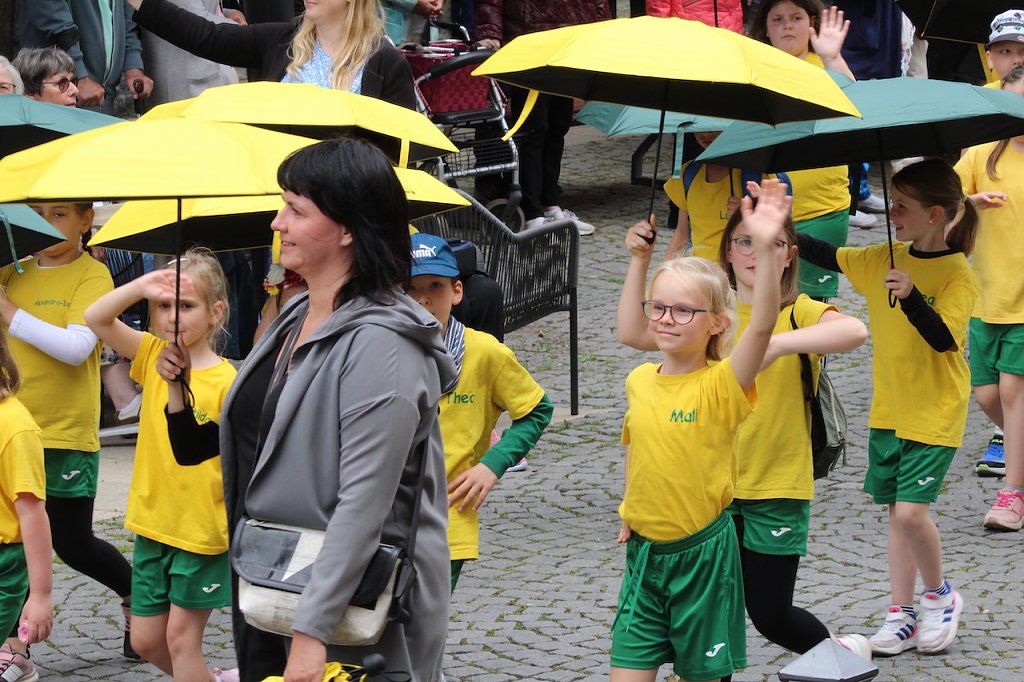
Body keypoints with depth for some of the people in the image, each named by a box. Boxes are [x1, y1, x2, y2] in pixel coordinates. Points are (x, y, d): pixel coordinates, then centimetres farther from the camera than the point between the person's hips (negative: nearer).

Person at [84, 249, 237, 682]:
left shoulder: (225, 380, -15)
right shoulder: (154, 356, 2)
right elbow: (95, 319, -7)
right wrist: (142, 287, -21)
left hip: (202, 529, -6)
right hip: (153, 523, 6)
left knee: (181, 635, -1)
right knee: (145, 639, 13)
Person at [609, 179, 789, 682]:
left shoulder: (722, 385, -14)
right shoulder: (639, 382, 2)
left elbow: (762, 325, -32)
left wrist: (766, 250, -44)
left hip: (702, 551, -4)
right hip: (644, 550, 4)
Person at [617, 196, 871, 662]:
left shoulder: (798, 313, -8)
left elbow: (854, 331, -30)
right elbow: (633, 333, -1)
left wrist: (779, 342, -41)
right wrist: (639, 261, -9)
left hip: (778, 488, -4)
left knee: (770, 613, 5)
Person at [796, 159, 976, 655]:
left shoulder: (956, 274, -13)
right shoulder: (884, 260, 4)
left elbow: (943, 338, -23)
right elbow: (825, 255, 12)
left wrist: (911, 296, -35)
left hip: (935, 414, -6)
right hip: (888, 409, 6)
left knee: (911, 510, -14)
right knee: (898, 512, 10)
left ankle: (938, 596, 10)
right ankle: (902, 614, 17)